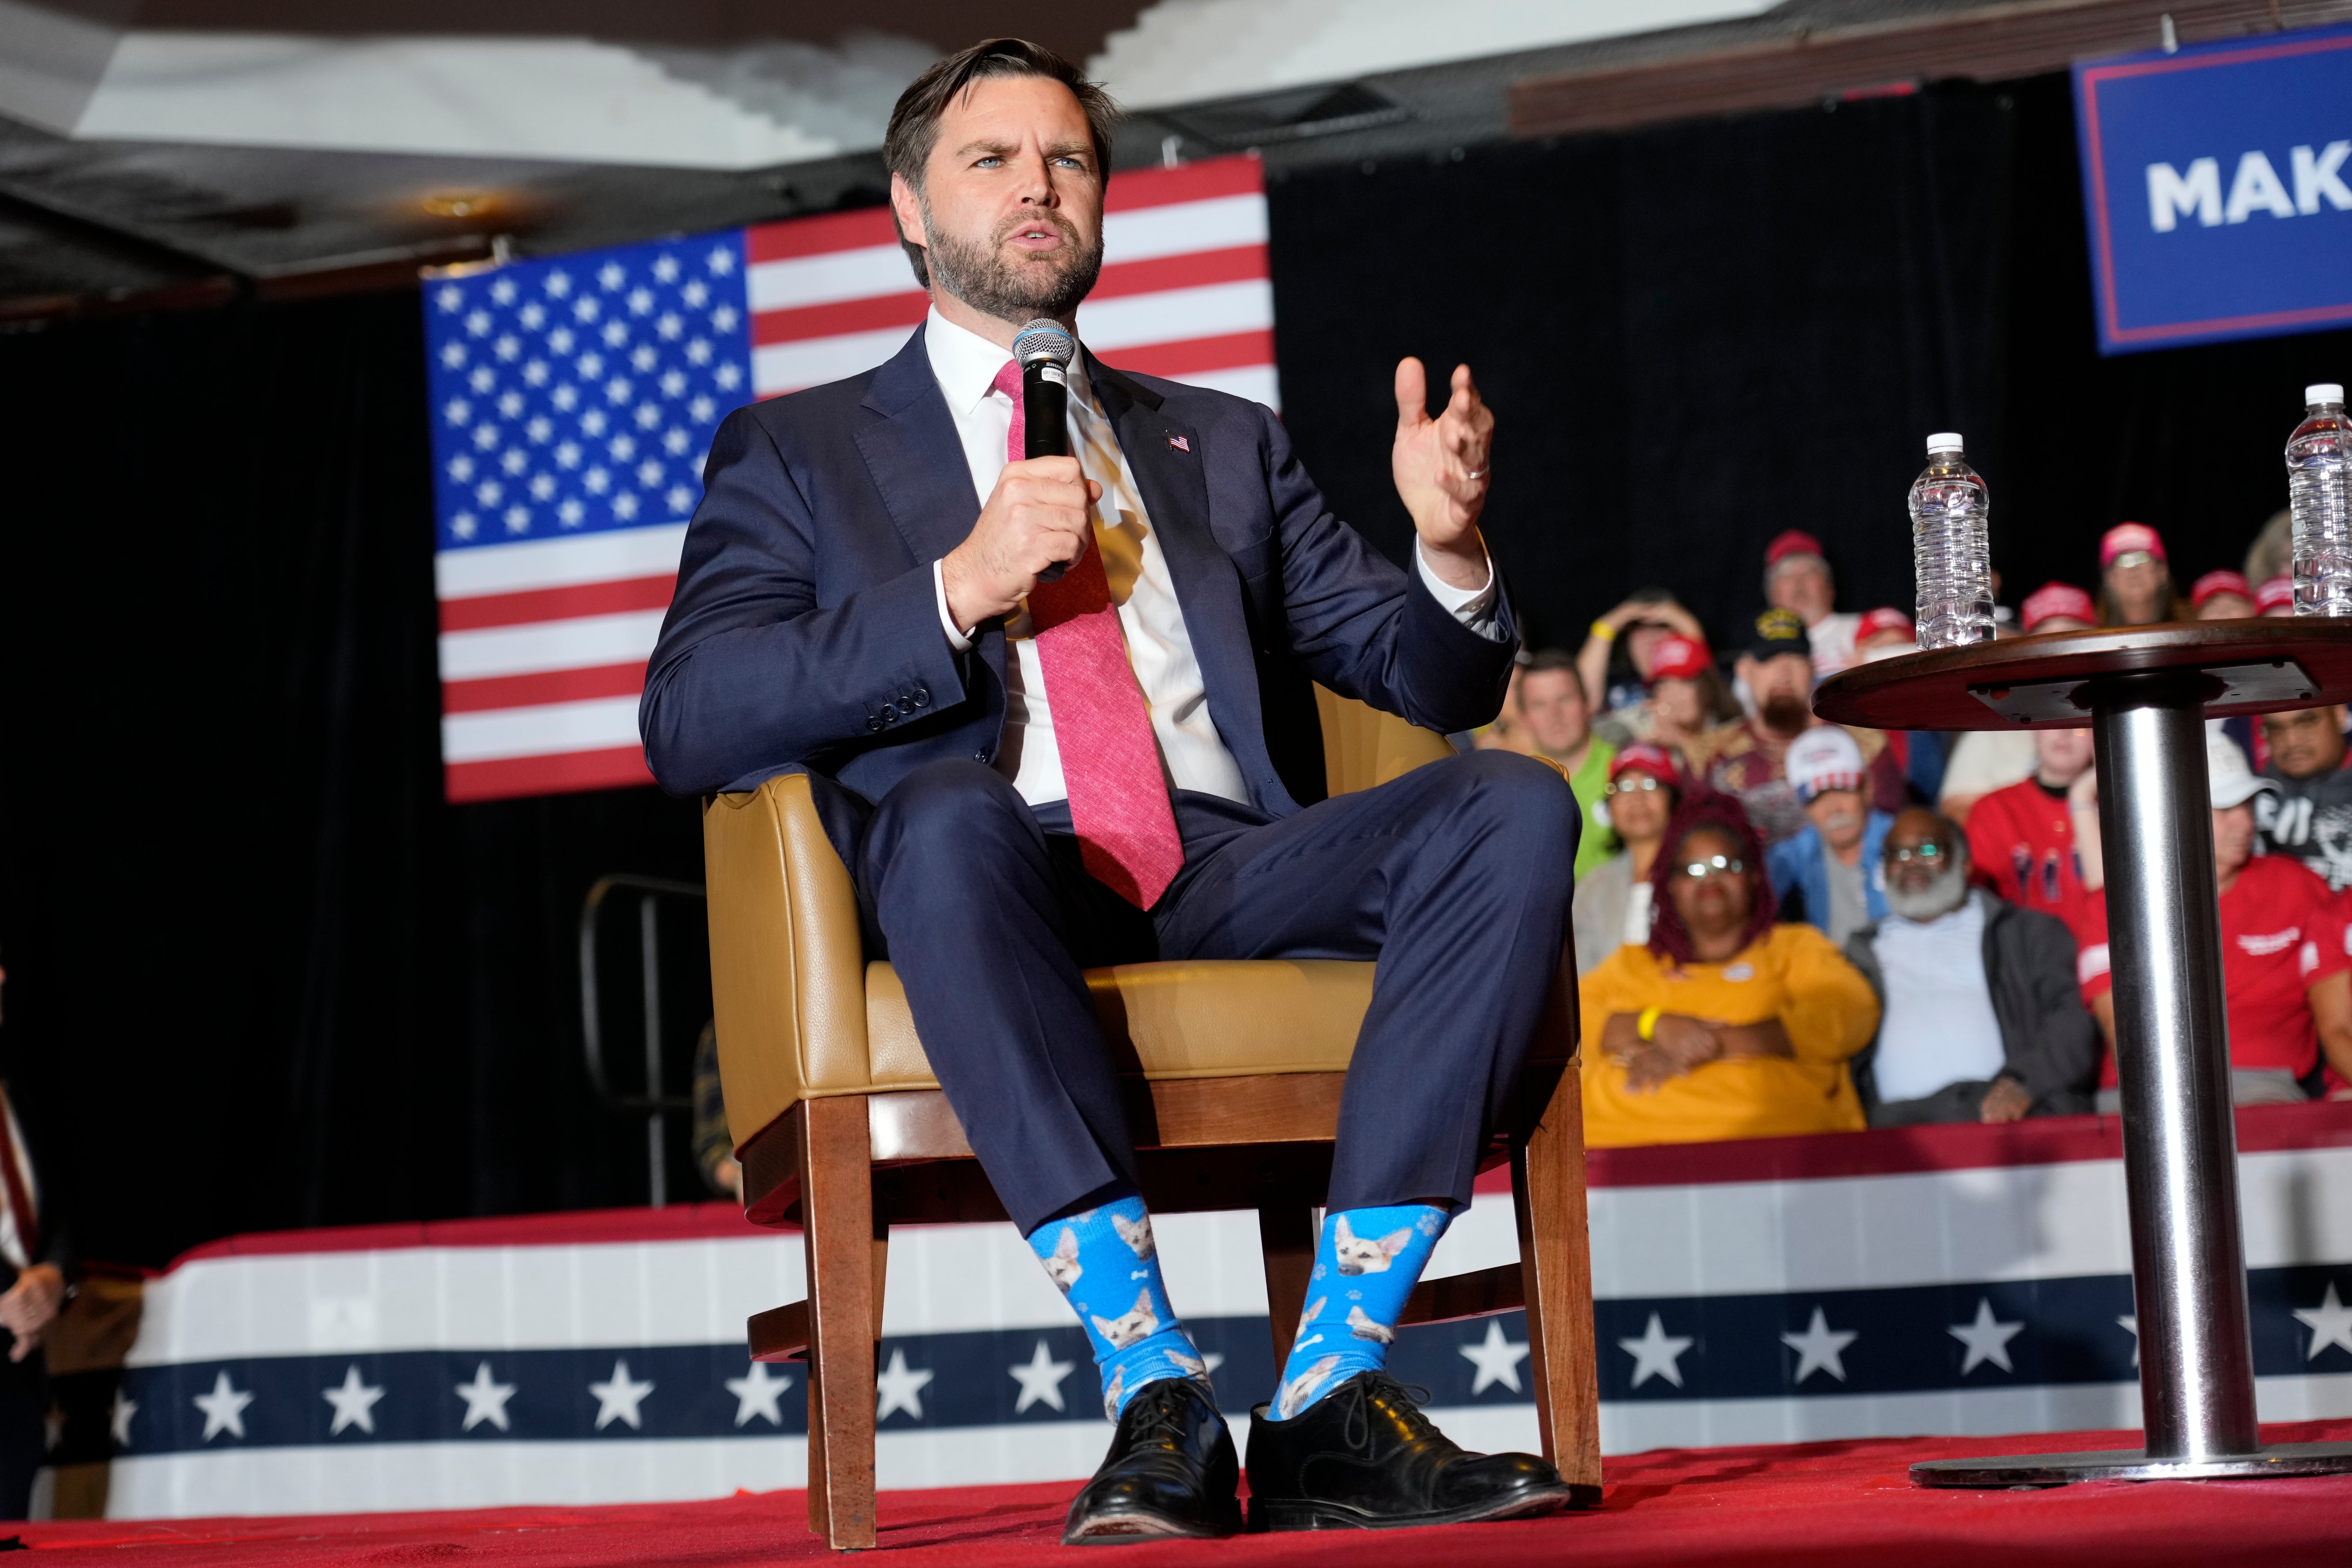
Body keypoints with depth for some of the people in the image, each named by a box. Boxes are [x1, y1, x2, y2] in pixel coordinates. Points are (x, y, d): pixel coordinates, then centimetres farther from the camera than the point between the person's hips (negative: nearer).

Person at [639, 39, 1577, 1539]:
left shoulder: (1227, 442, 28)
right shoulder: (795, 450, 18)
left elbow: (1437, 679, 22)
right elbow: (687, 727, 2)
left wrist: (1448, 545, -2)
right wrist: (958, 590, -10)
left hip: (1231, 868, 3)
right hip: (997, 886, -3)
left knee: (1513, 805, -25)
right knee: (950, 814, -38)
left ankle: (1331, 1389, -30)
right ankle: (1155, 1386, -38)